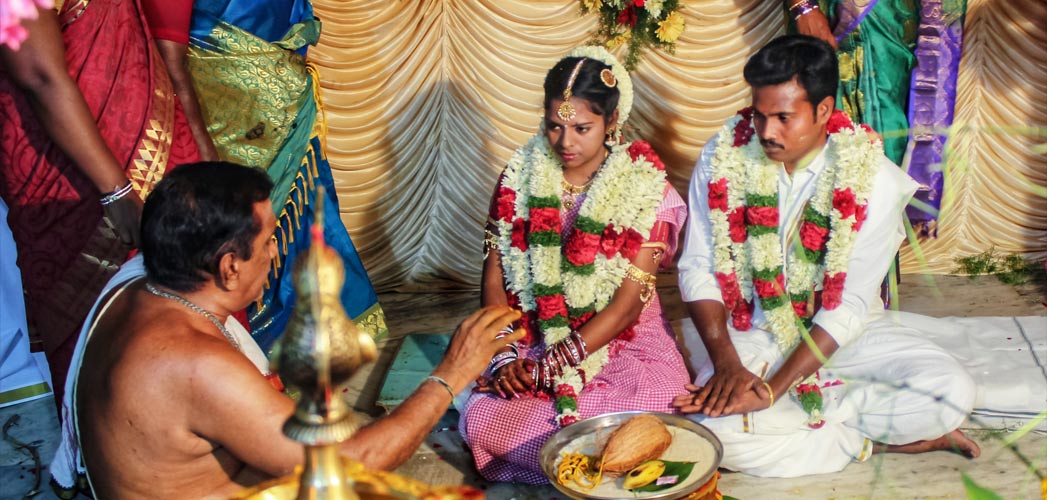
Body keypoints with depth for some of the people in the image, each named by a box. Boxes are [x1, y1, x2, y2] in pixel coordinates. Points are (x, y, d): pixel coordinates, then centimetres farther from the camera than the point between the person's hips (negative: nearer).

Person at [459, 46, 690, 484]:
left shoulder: (647, 188, -8)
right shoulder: (520, 177, 0)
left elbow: (628, 303, -12)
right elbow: (494, 280, 1)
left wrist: (548, 366, -17)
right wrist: (505, 359, -15)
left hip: (623, 344, -2)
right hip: (535, 339, 3)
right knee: (482, 421, -26)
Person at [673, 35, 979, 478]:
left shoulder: (872, 179, -17)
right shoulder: (723, 158, -12)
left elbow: (850, 306, -17)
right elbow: (697, 269, -8)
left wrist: (773, 390, -25)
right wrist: (726, 363, -23)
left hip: (838, 332, 0)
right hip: (749, 330, 0)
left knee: (952, 392, -22)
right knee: (708, 426, -29)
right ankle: (874, 438, -10)